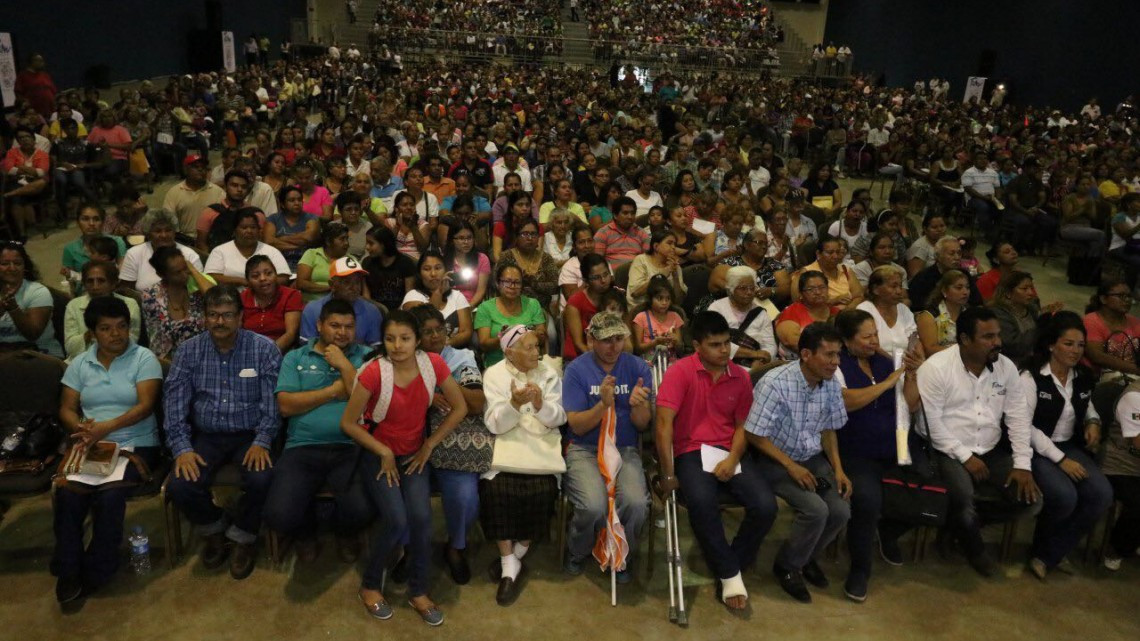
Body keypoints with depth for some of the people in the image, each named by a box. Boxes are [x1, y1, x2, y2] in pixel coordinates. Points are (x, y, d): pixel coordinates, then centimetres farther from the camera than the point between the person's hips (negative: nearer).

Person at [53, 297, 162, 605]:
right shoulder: (79, 363, 12)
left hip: (136, 446, -3)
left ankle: (95, 573, -7)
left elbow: (146, 405, -11)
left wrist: (108, 426, -27)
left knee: (109, 496, -29)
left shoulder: (144, 358, -1)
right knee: (66, 494, -25)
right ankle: (68, 570, -6)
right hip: (89, 447, 3)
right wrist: (82, 428, -14)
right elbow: (66, 409, 9)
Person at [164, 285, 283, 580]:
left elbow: (272, 401, -8)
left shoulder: (264, 349, -4)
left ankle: (242, 537, 3)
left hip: (250, 434, -2)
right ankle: (214, 530, 11)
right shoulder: (189, 351, 2)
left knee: (261, 479, -30)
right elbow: (175, 401, -2)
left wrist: (262, 441, -21)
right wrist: (181, 447, -15)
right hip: (206, 436, 2)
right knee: (181, 486, -23)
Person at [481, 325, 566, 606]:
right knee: (495, 488, -28)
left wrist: (540, 404, -23)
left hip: (542, 445, 1)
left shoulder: (549, 374, 5)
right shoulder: (494, 374, -1)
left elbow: (558, 419, -2)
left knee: (542, 490, -26)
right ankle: (510, 565, -12)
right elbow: (495, 424, -9)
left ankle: (514, 555, 0)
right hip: (506, 446, -1)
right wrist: (515, 404, -28)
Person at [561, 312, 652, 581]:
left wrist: (638, 405, -24)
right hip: (585, 450, -1)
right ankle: (577, 552, 7)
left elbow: (643, 425, -1)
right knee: (594, 506, -29)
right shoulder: (577, 369, -4)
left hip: (625, 450, 2)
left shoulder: (638, 368, 0)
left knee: (636, 503, -28)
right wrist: (603, 404, -26)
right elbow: (577, 426, -8)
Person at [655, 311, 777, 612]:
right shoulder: (680, 371, -8)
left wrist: (733, 458, -11)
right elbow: (664, 423, -14)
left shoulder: (740, 376, 8)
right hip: (692, 452, -4)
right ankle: (729, 574, -12)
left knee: (765, 506, -20)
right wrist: (668, 474, -16)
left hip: (731, 452, 4)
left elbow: (743, 425, 9)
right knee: (702, 502, -34)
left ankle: (733, 564, 7)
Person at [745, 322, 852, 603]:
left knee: (841, 510, -13)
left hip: (813, 458, 6)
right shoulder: (775, 383, -24)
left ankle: (806, 557, 17)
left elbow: (828, 430, 9)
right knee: (816, 509, -24)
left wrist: (838, 469, -4)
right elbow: (755, 435, -19)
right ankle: (787, 566, 4)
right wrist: (792, 466, -21)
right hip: (775, 460, -6)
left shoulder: (831, 384, -4)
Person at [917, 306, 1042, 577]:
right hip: (949, 453, -6)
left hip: (991, 452, 6)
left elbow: (1018, 416, 4)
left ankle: (967, 522, 13)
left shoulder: (1006, 366, 3)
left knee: (1031, 498, -12)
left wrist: (1022, 463, -5)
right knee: (964, 496, -31)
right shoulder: (936, 368, -13)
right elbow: (931, 422, -15)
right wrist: (965, 456, -16)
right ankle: (973, 549, 3)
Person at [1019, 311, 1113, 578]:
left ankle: (1048, 554, -2)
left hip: (1071, 447, 7)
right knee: (1065, 497, -31)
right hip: (1038, 451, -7)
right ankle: (1052, 551, 3)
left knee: (1102, 495, -18)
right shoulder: (1031, 377, -12)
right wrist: (1060, 459, -19)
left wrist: (1093, 421, 3)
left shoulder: (1083, 377, 8)